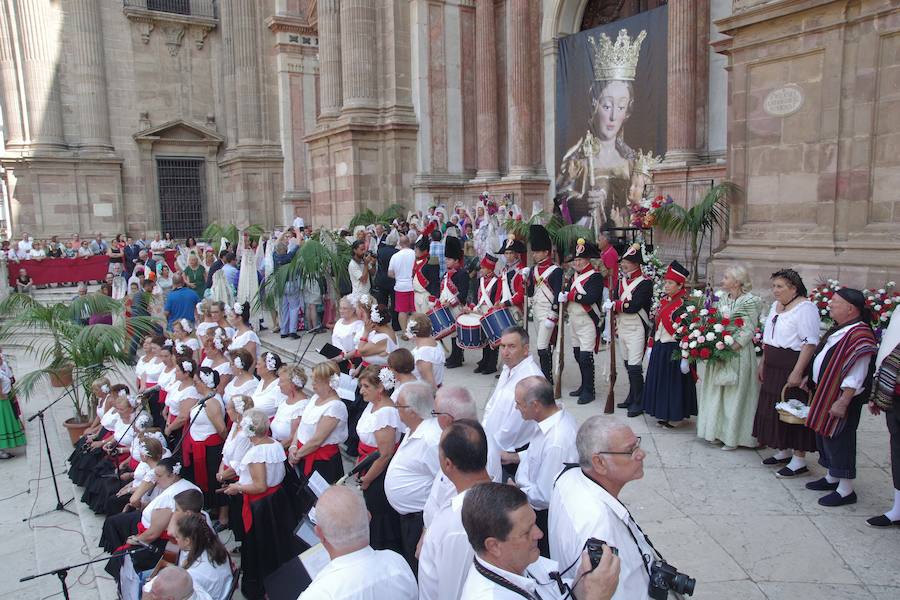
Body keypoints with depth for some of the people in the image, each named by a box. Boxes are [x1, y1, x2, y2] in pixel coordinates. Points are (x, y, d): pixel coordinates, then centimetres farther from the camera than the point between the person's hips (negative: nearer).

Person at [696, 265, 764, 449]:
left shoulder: (750, 301, -11)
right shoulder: (722, 299, 11)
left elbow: (749, 331, -14)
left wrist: (730, 348, -21)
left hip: (738, 353, -7)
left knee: (735, 394, 1)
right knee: (716, 392, 11)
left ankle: (732, 437, 12)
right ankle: (717, 432, 22)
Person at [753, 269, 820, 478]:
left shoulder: (805, 308, -15)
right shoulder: (776, 305, 13)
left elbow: (810, 343, -21)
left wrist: (797, 372, -25)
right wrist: (762, 364, 20)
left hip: (792, 370, -9)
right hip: (773, 369, 9)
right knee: (774, 410, 14)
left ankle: (799, 460, 8)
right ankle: (783, 451, 27)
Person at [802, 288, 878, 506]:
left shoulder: (859, 335, -22)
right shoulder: (839, 329, 9)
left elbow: (855, 377, -24)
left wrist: (843, 402, -25)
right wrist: (809, 377, 21)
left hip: (839, 397, -10)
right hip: (824, 392, 10)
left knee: (838, 440, -1)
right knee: (825, 435, 18)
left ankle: (845, 490, 11)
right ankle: (832, 478, 33)